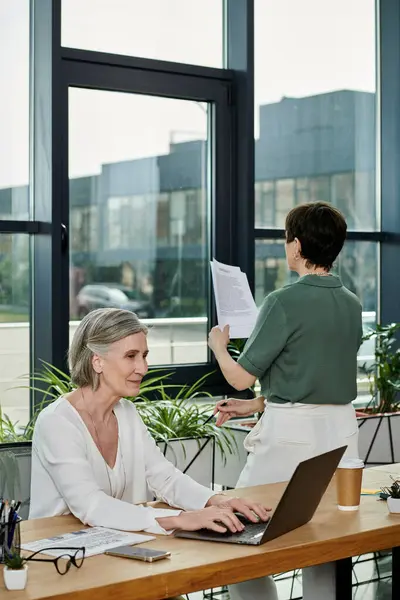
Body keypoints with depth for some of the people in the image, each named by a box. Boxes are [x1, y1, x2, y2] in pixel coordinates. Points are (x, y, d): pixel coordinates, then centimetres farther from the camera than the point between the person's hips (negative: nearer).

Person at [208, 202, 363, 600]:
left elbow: (241, 377, -10)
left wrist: (218, 345, 11)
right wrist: (257, 405, 19)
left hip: (291, 433, -7)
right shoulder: (352, 305, 7)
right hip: (341, 428, 7)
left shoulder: (285, 302, -14)